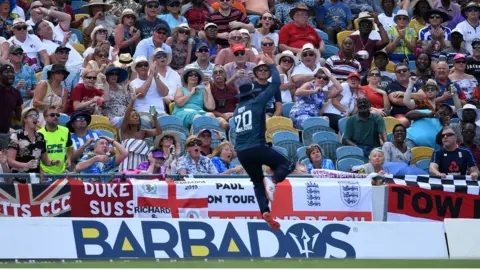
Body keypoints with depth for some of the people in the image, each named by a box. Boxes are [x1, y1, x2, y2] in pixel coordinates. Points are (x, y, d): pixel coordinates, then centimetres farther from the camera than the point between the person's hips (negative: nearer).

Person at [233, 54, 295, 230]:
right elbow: (276, 84, 2)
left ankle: (265, 211, -3)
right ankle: (273, 181, -24)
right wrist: (272, 65, 14)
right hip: (257, 148, -6)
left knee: (258, 182, 17)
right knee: (287, 164, 7)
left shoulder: (237, 110, 18)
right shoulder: (256, 102, 1)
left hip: (241, 152, 6)